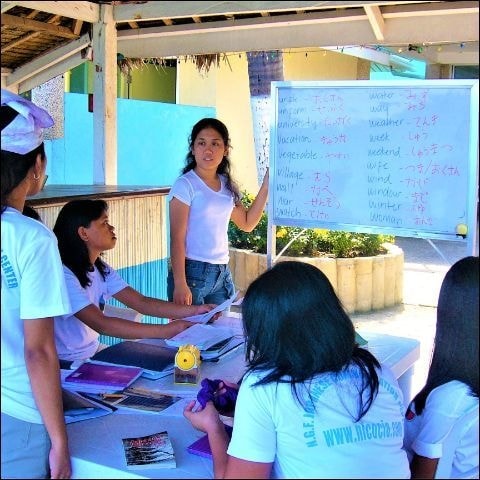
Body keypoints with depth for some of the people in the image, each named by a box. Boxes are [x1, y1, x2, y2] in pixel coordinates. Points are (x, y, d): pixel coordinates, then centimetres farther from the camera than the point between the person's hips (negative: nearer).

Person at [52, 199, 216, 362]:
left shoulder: (100, 269, 6)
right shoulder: (62, 275, -22)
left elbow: (141, 302, -2)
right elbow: (102, 324, -32)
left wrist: (195, 310, -15)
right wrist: (165, 331, -38)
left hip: (94, 351, 8)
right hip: (66, 365, -8)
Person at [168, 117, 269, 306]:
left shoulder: (227, 185, 10)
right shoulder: (185, 185, -10)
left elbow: (247, 223, 19)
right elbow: (177, 239, -13)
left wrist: (265, 188, 10)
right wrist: (179, 283, -19)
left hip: (222, 273, 6)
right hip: (192, 271, -6)